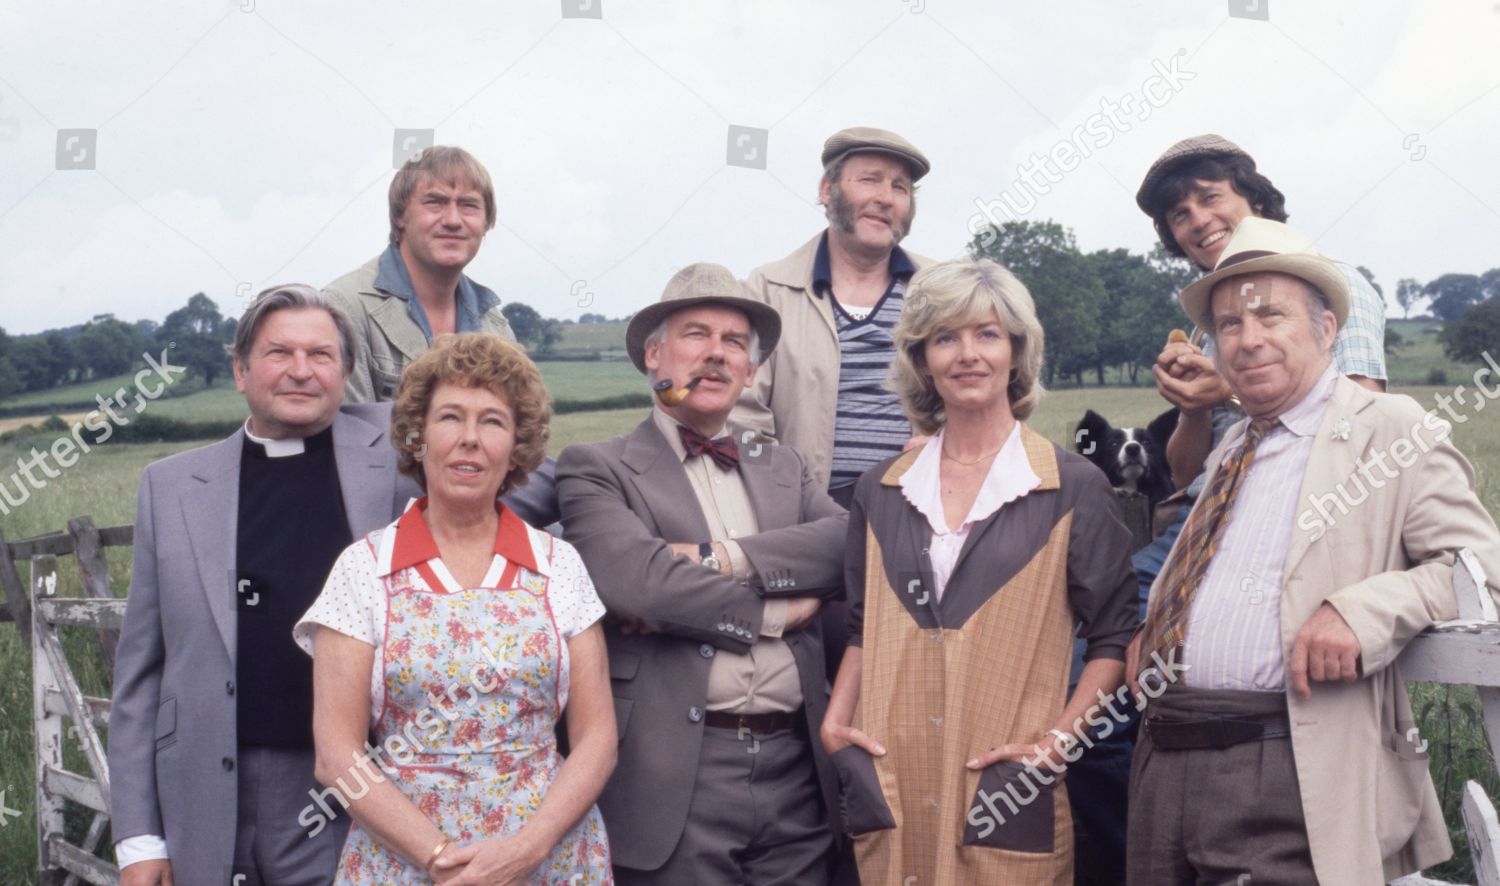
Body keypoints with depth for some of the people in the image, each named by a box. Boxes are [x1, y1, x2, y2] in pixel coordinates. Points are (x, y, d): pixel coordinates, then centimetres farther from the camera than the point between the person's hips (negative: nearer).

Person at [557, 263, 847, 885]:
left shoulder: (785, 470, 16)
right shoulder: (595, 469, 1)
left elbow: (853, 545, -3)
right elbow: (635, 578, -17)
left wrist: (720, 558, -14)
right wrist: (776, 612, -6)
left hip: (798, 771, 4)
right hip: (677, 783, -4)